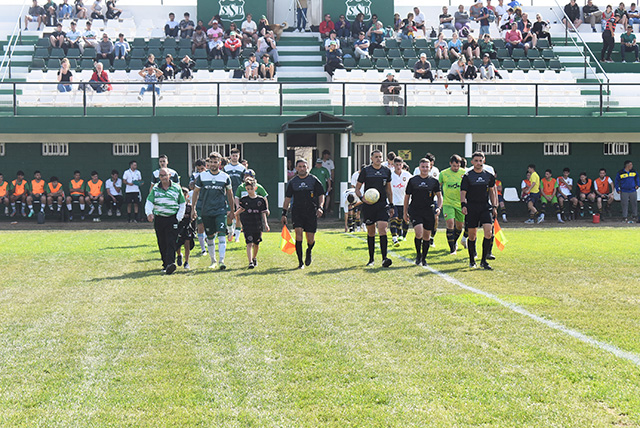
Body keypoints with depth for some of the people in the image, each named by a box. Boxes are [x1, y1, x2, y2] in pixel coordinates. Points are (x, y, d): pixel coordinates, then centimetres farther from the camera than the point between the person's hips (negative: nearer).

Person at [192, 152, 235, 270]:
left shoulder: (225, 177, 1)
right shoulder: (202, 176, 1)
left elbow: (229, 194, 13)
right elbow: (196, 192, 10)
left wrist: (231, 211, 14)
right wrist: (193, 208, 4)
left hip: (221, 210, -1)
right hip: (206, 211, 1)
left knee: (221, 235, -15)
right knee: (210, 236, 8)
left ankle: (222, 260, -18)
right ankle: (213, 261, 22)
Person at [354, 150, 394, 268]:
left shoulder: (387, 171, 9)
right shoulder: (365, 171, 0)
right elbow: (357, 188, 3)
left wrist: (391, 205, 17)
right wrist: (362, 198, -15)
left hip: (382, 205, 1)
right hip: (368, 205, -1)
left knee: (382, 229, -15)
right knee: (371, 232, 7)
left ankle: (384, 258, -20)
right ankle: (371, 259, 20)